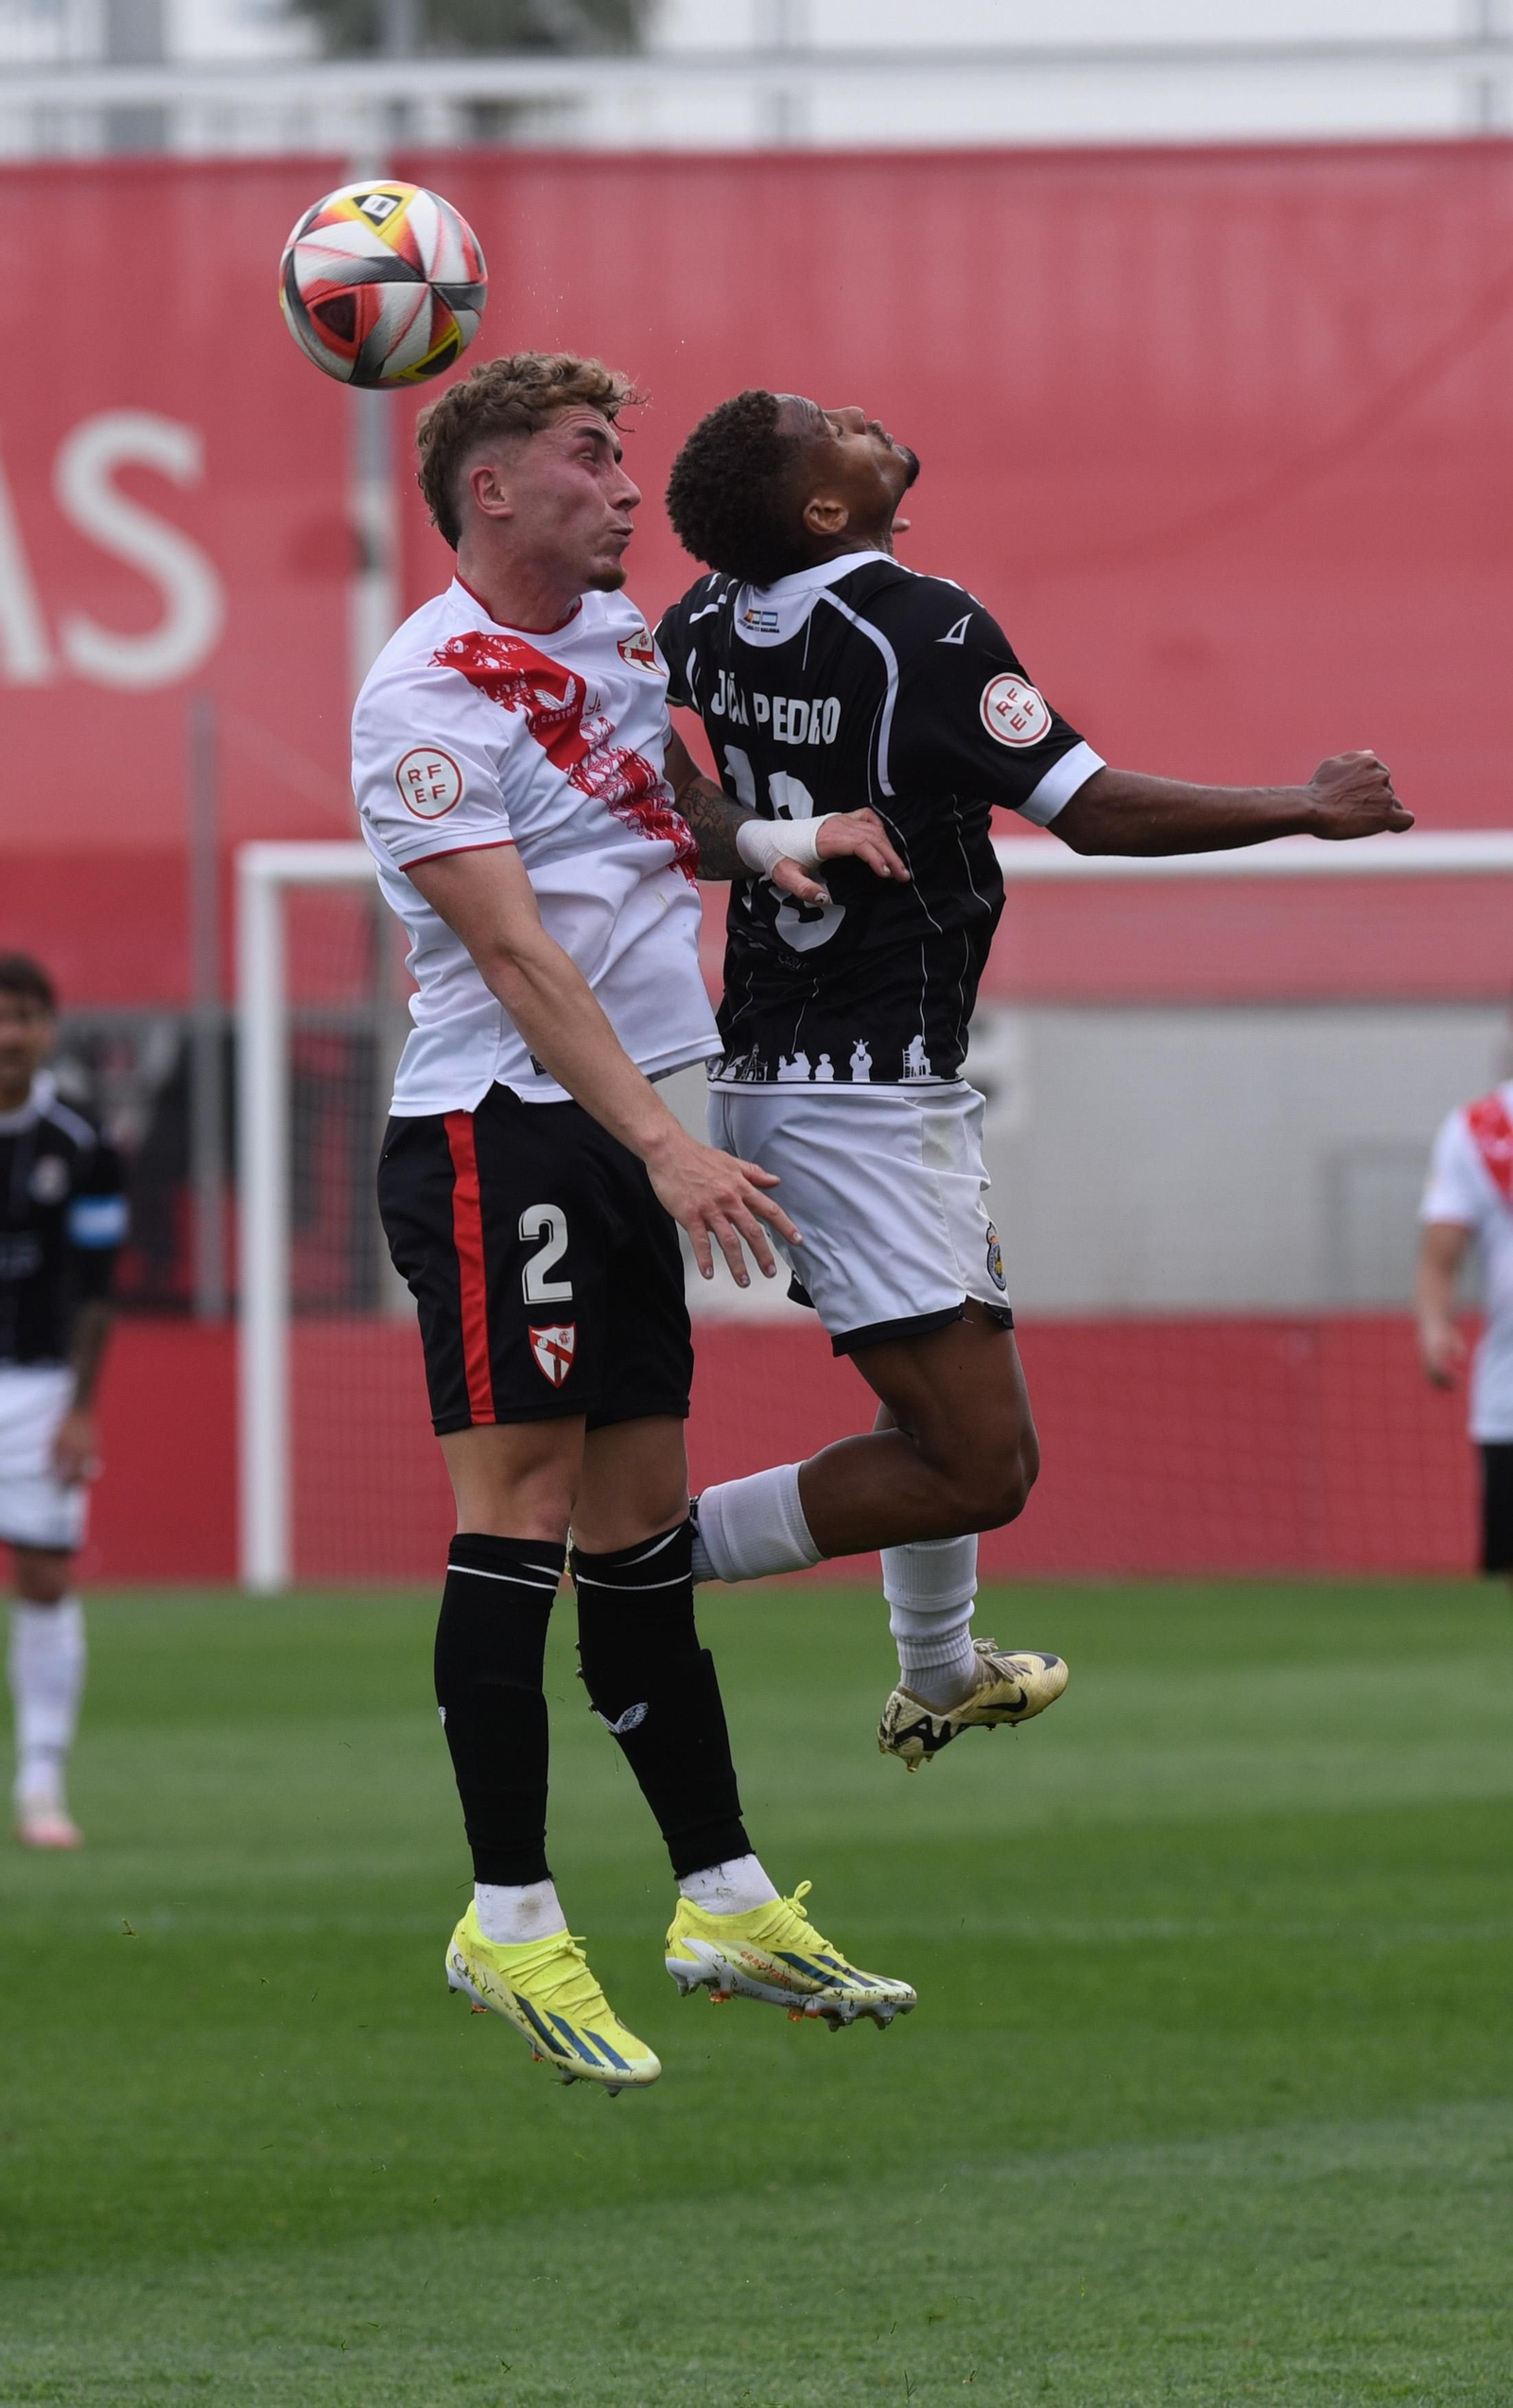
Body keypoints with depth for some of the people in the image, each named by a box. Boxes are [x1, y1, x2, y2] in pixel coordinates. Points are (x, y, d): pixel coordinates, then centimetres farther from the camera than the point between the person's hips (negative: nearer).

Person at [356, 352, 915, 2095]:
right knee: (518, 1508, -9)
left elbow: (664, 821, 29)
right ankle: (510, 1922, -6)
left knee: (640, 1524, 10)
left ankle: (723, 1902, 12)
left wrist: (765, 840, 5)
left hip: (622, 1139, 8)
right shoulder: (427, 699, -13)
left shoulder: (612, 629, 13)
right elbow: (516, 952, -20)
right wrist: (666, 1149, -27)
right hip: (495, 1135, -8)